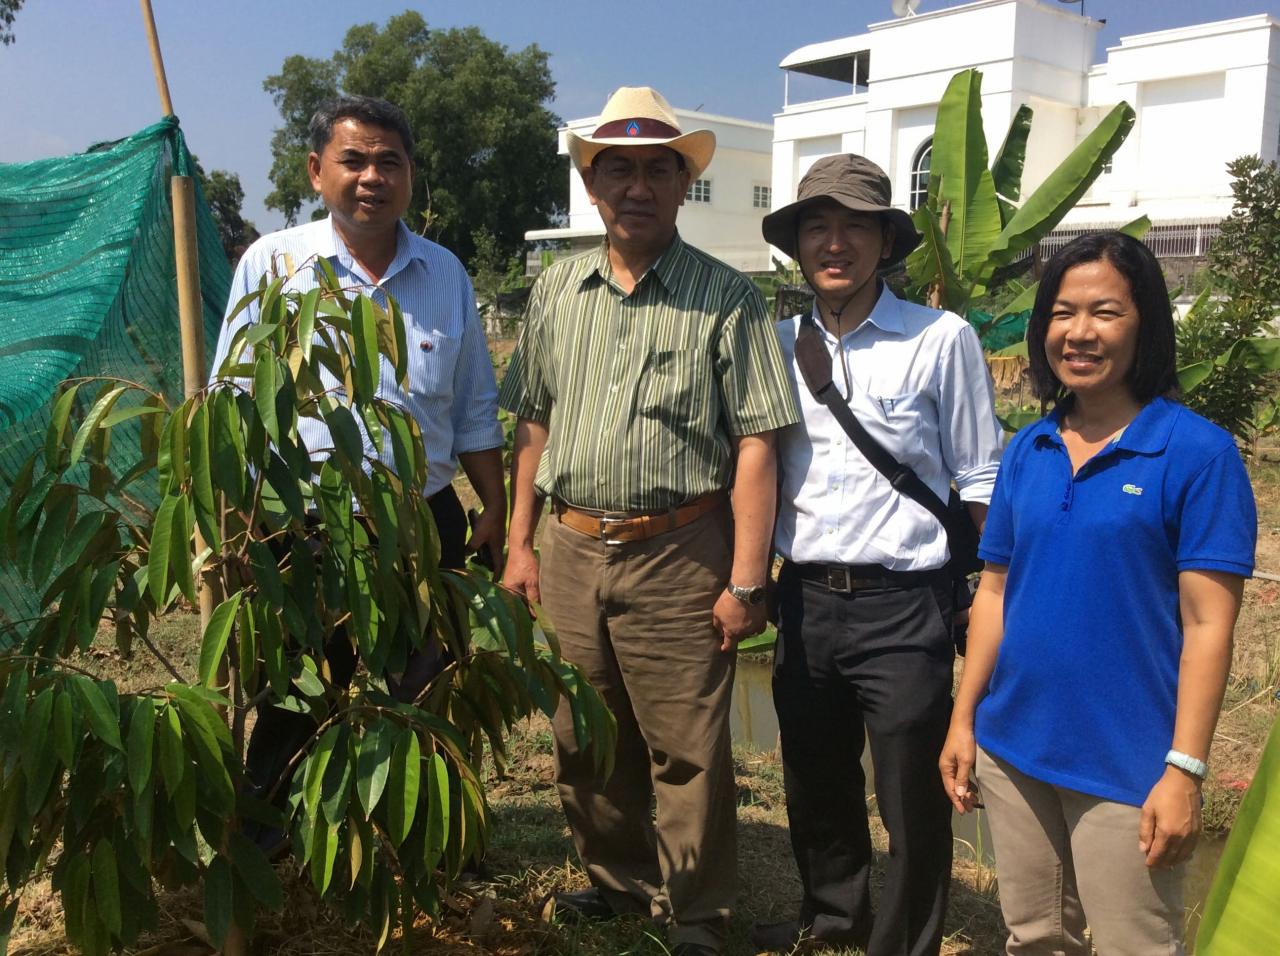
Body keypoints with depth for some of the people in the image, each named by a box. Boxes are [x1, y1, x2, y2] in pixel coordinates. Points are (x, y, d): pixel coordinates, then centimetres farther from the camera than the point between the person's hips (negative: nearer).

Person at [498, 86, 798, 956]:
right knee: (585, 740, 16)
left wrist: (746, 581, -12)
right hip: (571, 549, 5)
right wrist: (521, 543, 10)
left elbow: (754, 445, -8)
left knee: (688, 749, 4)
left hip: (677, 554, -4)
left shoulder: (726, 298, -4)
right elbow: (533, 426, 14)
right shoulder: (555, 292, 9)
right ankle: (618, 880, 38)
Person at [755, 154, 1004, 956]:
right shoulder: (779, 344, 6)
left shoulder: (942, 339, -8)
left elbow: (981, 480, -3)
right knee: (815, 781, 21)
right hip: (805, 597, 5)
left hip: (903, 604, -5)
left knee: (913, 795, 8)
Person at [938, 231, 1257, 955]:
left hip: (1126, 767, -5)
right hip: (1012, 750, 5)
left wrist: (1185, 770, -14)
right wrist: (964, 719, 6)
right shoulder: (1027, 451, 6)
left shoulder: (1197, 451, -10)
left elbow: (1207, 624, -11)